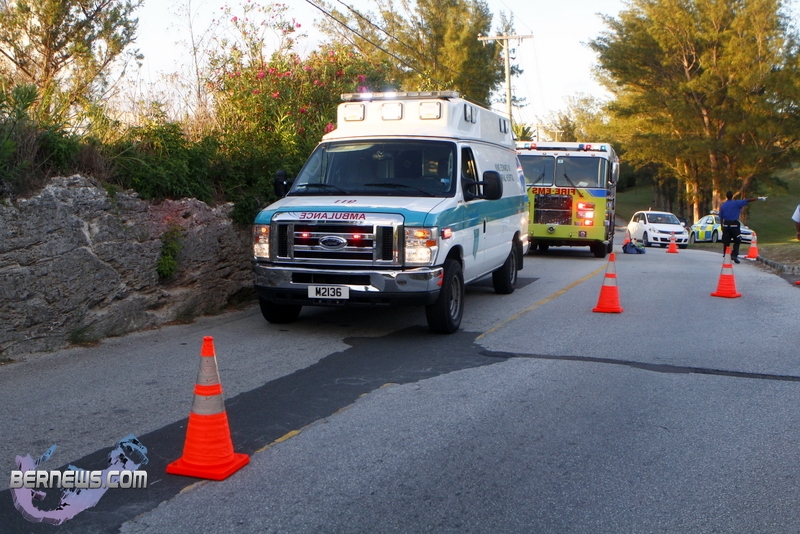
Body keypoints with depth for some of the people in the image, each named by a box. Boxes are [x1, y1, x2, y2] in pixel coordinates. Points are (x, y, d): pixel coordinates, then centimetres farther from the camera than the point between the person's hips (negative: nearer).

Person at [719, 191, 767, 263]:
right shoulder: (736, 203, -4)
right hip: (734, 224, -3)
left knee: (726, 242, 5)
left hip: (726, 224, 3)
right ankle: (734, 255, -8)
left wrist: (722, 227, 16)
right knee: (737, 241, 6)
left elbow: (721, 217, 8)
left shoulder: (723, 205, 6)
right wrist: (759, 198, -2)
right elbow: (748, 200, -5)